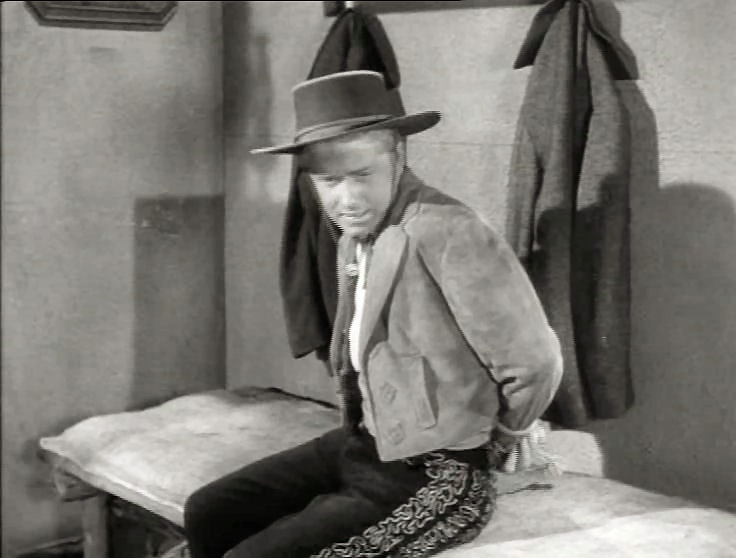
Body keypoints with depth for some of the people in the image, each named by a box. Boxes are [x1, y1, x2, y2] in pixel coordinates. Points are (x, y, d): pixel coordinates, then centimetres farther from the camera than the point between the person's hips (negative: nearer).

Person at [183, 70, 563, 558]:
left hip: (434, 479, -8)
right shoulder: (358, 235, 5)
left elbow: (534, 362, -19)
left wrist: (508, 434, -2)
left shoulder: (445, 231, -24)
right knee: (207, 516, 6)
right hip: (362, 446, 9)